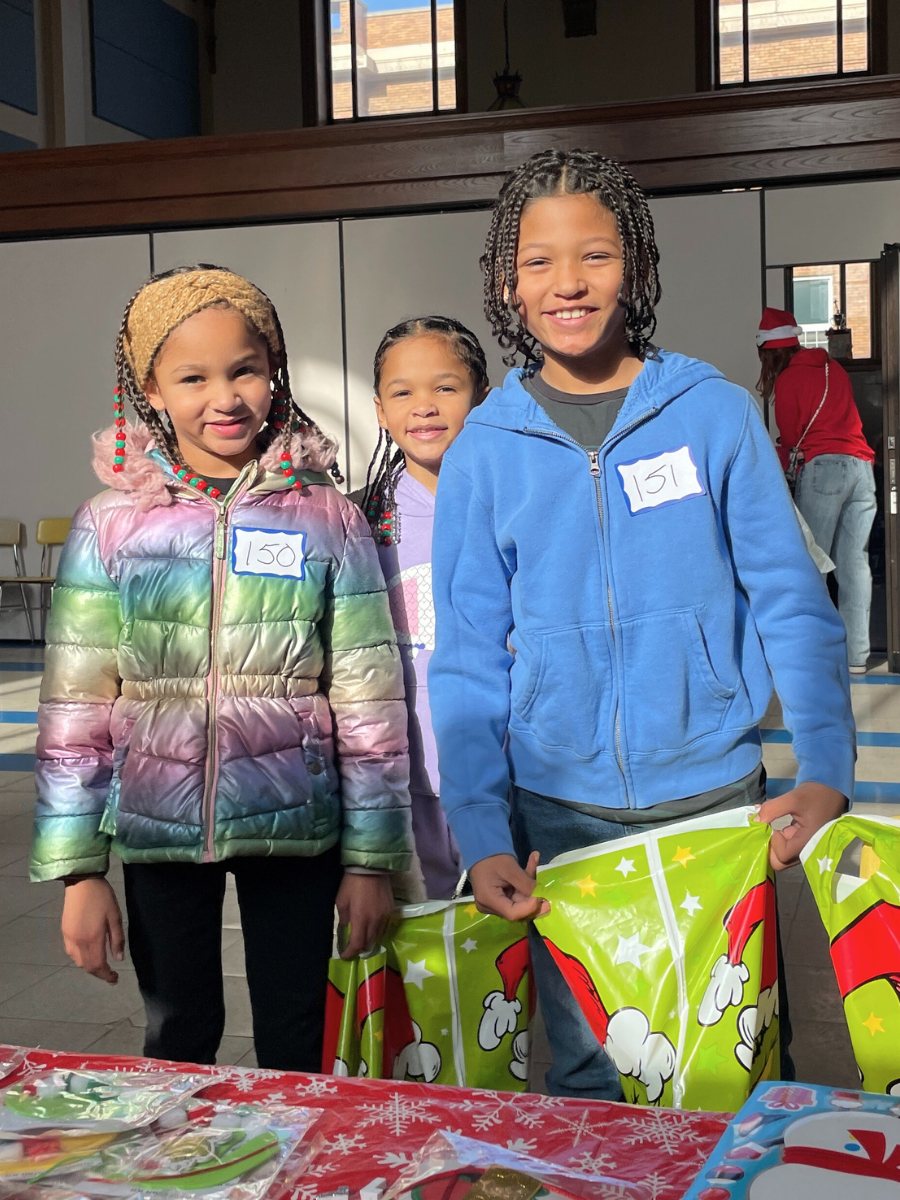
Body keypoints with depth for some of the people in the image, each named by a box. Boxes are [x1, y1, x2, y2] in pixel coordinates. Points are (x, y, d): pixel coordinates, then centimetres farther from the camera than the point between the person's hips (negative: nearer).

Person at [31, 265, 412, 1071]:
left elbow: (369, 702, -1)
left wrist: (372, 858, -1)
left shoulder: (328, 520, -2)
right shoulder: (110, 526, -1)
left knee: (296, 1049, 11)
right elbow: (74, 709, 0)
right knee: (178, 1045, 14)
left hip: (295, 829, 0)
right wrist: (78, 870, -1)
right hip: (159, 830, 1)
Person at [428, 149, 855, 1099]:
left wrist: (825, 770, -12)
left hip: (712, 795, 0)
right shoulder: (482, 452, 1)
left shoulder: (715, 415, -2)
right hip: (559, 813, 1)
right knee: (584, 1073, 9)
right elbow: (467, 663, 2)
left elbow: (791, 604, 0)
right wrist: (481, 837, -7)